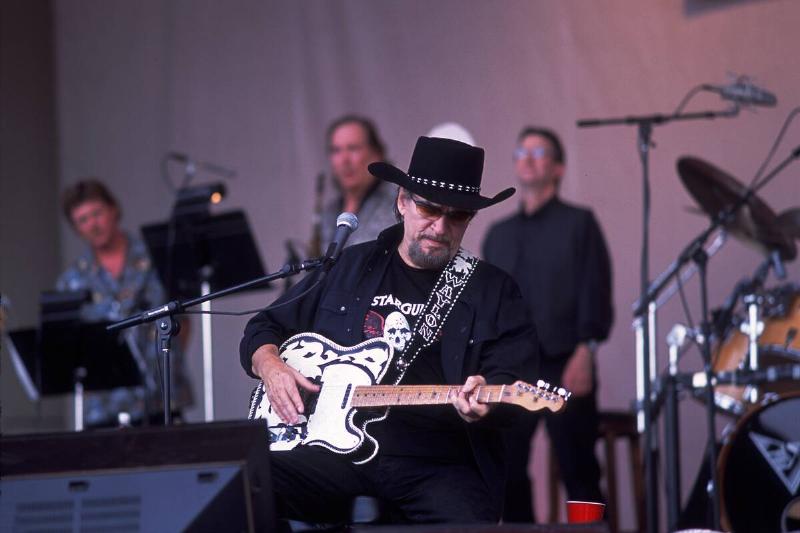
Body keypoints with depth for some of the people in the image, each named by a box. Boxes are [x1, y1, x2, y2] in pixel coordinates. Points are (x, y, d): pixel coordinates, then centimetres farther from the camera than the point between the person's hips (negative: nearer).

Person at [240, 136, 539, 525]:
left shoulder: (494, 293, 10)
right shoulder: (347, 268, 15)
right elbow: (265, 328, 25)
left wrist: (483, 403, -22)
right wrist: (270, 366, 2)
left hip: (439, 464, -1)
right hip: (339, 447, 1)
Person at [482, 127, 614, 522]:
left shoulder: (578, 223, 5)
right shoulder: (499, 234, 19)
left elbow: (595, 293, -3)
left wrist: (584, 353, -14)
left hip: (563, 367, -5)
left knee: (579, 474, -5)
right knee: (507, 473, 2)